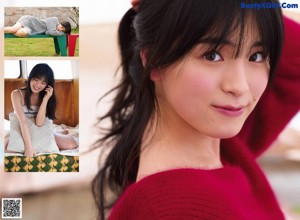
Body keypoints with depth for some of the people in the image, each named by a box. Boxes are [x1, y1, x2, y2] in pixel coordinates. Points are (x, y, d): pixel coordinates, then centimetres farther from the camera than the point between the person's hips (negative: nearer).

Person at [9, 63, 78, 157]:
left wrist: (45, 99, -24)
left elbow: (39, 123, -19)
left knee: (72, 144, -21)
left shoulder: (45, 97, -3)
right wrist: (29, 146, -35)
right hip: (22, 134, -2)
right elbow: (23, 121, -26)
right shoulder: (17, 94, -14)